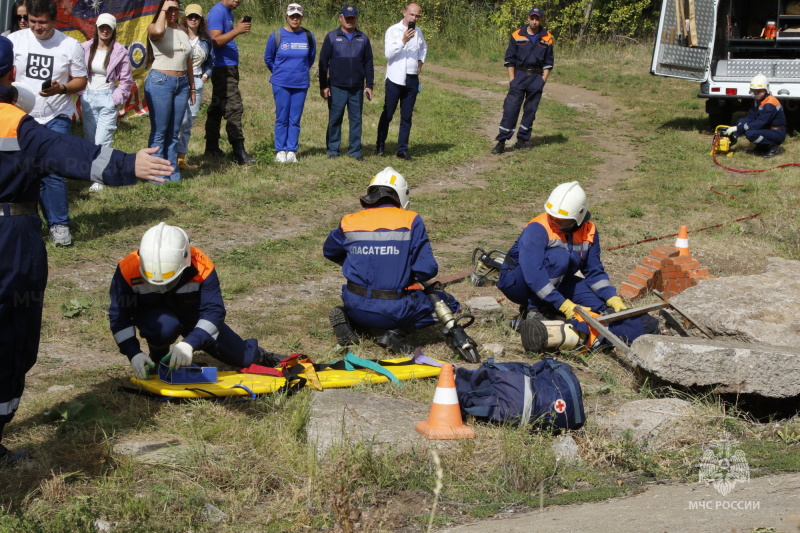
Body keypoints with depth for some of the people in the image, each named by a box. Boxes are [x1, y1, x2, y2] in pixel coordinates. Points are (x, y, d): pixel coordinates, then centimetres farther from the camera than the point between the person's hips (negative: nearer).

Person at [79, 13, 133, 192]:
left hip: (107, 98, -3)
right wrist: (81, 94, 1)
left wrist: (117, 98, -3)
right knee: (90, 140, 9)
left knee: (102, 141, -9)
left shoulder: (119, 52, -4)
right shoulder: (85, 48, 2)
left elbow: (126, 80, 3)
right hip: (88, 97, 3)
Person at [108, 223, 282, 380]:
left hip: (191, 313, 1)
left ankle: (257, 355, 44)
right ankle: (157, 359, -4)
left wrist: (189, 344, -48)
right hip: (151, 314, -1)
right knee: (165, 327, -40)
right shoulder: (127, 270, -33)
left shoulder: (202, 267, -33)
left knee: (244, 359, 5)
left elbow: (213, 310, -34)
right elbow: (119, 315, -24)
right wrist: (134, 354, -34)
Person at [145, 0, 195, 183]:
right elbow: (158, 31, -31)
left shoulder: (182, 31, 14)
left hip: (182, 84, 6)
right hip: (160, 82, -6)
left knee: (173, 133, 10)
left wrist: (192, 87, 19)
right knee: (159, 132, -2)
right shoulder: (154, 27, -4)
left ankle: (172, 173, 16)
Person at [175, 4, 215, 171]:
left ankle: (181, 158, 12)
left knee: (189, 122, 7)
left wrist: (205, 76, 6)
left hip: (197, 83, 5)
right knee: (181, 119, -14)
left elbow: (211, 62, 21)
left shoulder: (206, 40, 13)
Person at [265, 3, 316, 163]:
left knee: (295, 120, 4)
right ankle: (280, 151, 7)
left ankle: (292, 150, 9)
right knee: (282, 118, 1)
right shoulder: (276, 36, -4)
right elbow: (268, 58, 10)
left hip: (301, 84, 2)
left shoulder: (308, 36, 1)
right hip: (281, 84, -2)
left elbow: (311, 58, 17)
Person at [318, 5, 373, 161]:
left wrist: (369, 85, 5)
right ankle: (333, 150, 11)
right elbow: (323, 62, 1)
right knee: (335, 119, 2)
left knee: (356, 119, 4)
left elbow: (368, 64, 11)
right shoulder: (332, 37, 2)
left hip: (357, 88, 2)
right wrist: (323, 86, -4)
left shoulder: (363, 39, 9)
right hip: (337, 87, -2)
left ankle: (355, 150, 11)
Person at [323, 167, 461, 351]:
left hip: (356, 307, 4)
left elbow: (329, 252, 21)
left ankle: (346, 318, 5)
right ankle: (396, 332, -4)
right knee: (447, 304, 17)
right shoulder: (411, 221, -7)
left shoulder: (349, 222, 2)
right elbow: (427, 270, -10)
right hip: (393, 311, -4)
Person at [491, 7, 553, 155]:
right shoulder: (517, 36, 0)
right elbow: (509, 59, 2)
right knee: (510, 108, -9)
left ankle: (523, 140, 14)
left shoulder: (546, 38, 4)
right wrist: (511, 79, -5)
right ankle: (501, 141, -9)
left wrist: (543, 80, -1)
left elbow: (548, 62, 8)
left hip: (536, 77, 2)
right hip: (519, 75, -2)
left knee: (530, 110, 5)